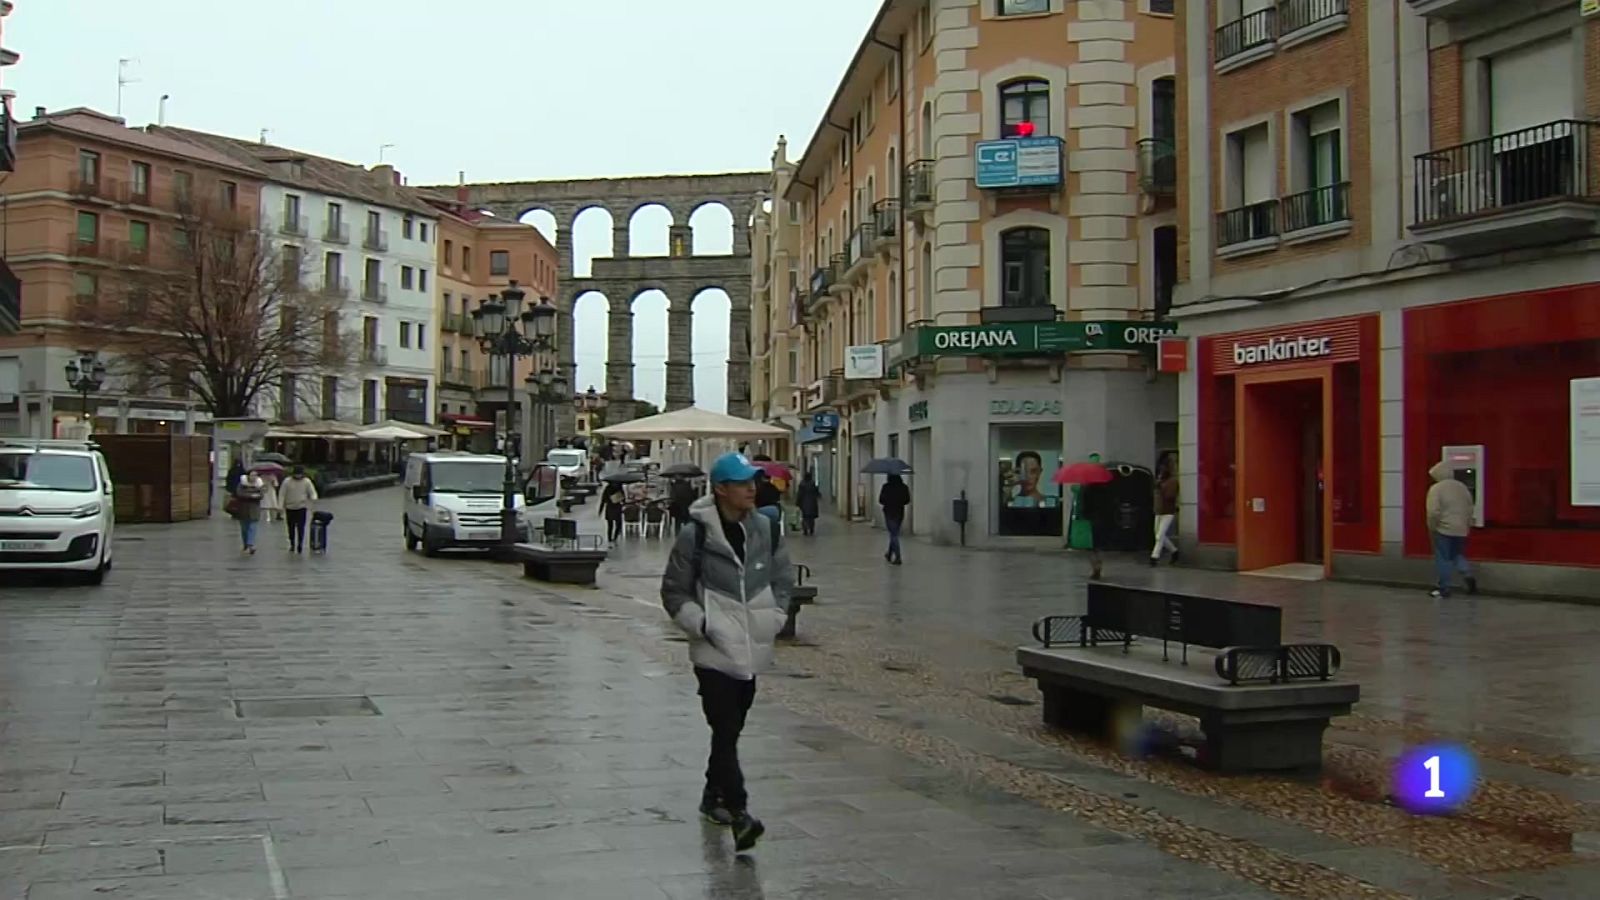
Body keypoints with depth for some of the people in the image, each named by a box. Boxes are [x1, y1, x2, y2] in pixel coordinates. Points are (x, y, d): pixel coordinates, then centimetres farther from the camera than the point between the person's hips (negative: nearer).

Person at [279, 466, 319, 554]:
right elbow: (282, 494, -2)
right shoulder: (287, 481, -3)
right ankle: (292, 545, 26)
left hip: (302, 508, -1)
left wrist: (313, 498, -27)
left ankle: (300, 545, 0)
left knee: (301, 528, -8)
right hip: (290, 508, 1)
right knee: (291, 528, 9)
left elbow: (312, 492, -3)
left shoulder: (307, 482, -1)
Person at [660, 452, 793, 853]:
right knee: (725, 730, -11)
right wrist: (702, 624, -13)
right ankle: (738, 813, -13)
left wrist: (774, 620, 4)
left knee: (731, 729, 16)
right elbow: (674, 593, -3)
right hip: (714, 653, -5)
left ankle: (713, 796, 33)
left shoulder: (766, 530, 3)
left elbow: (783, 581, 15)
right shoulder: (695, 536, -11)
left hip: (752, 651, 5)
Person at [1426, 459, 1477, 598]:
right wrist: (1467, 525, 22)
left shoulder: (1436, 488, -13)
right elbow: (1470, 508, 13)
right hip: (1461, 530, 6)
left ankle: (1444, 588, 4)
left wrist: (1432, 527, -7)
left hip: (1443, 529, -6)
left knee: (1443, 559, 2)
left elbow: (1433, 512, -20)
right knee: (1458, 555, 21)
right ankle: (1468, 576, 0)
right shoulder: (1462, 487, 9)